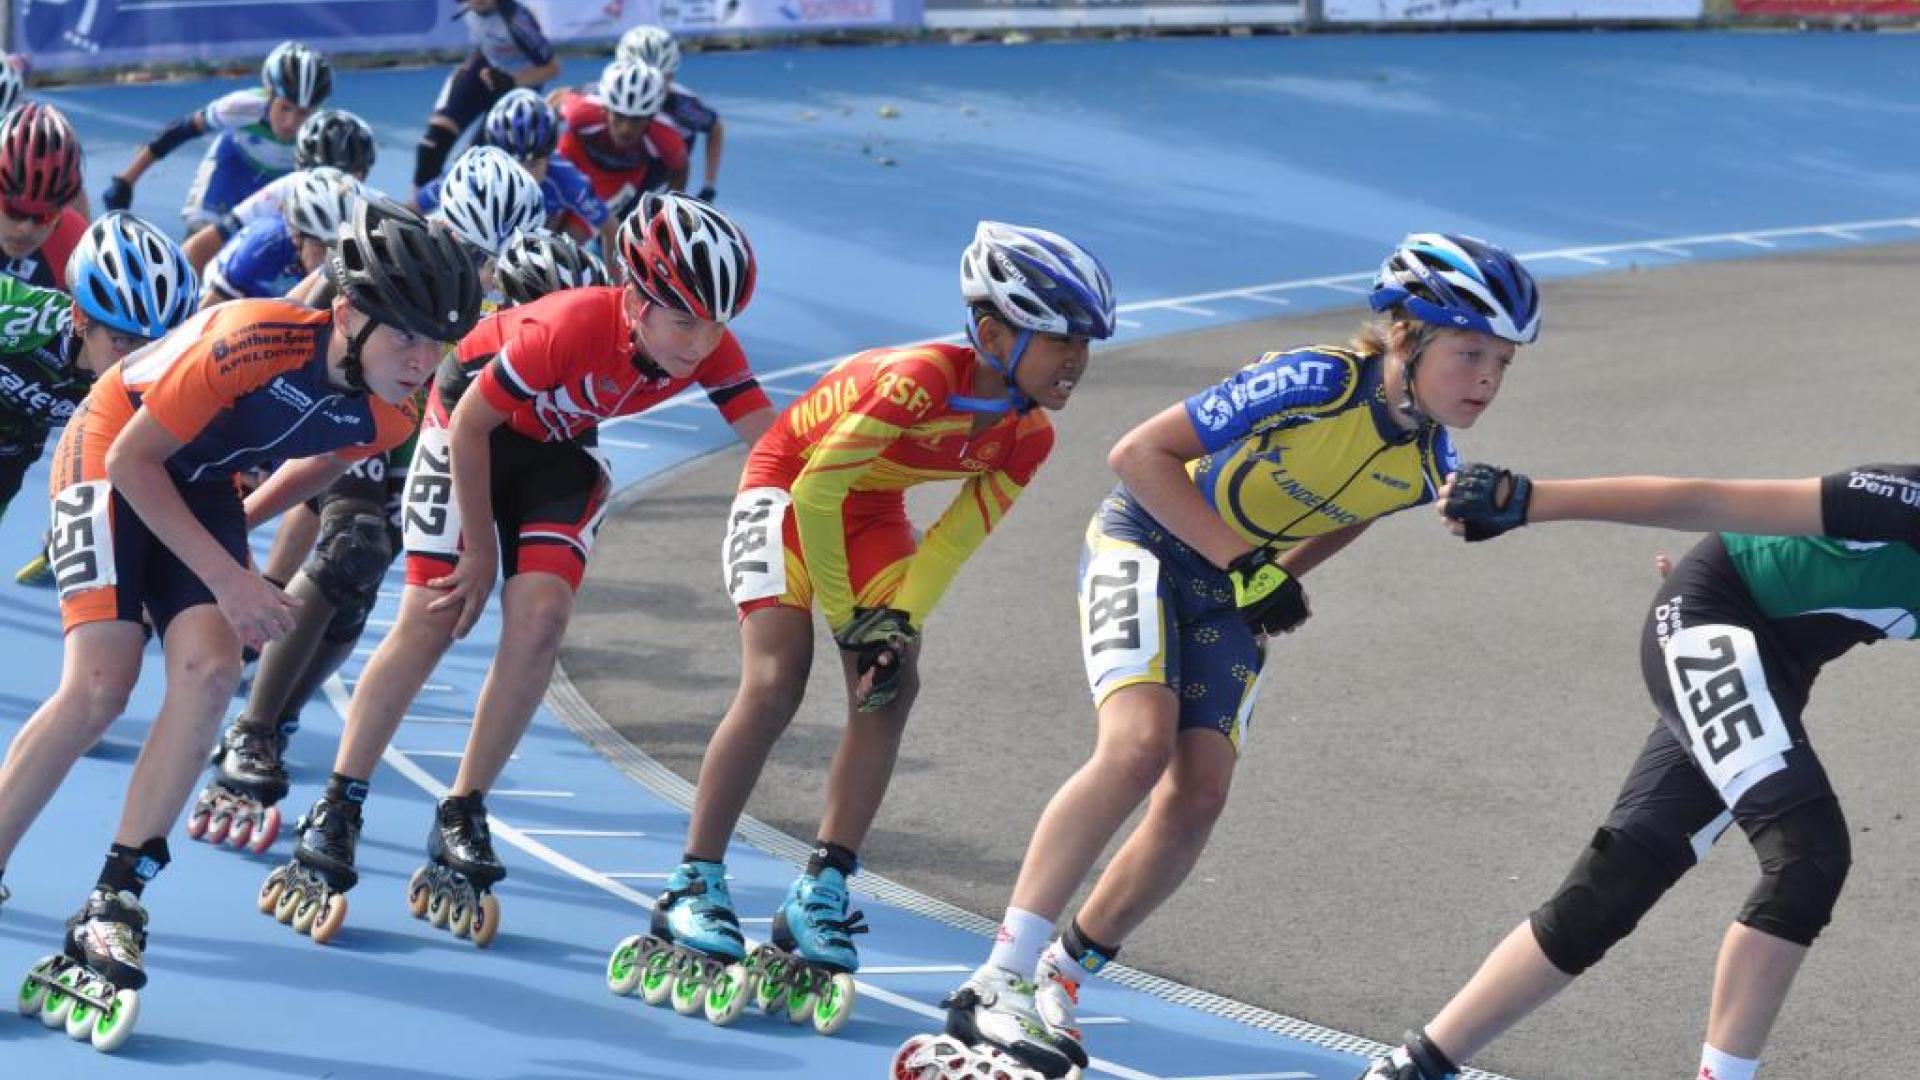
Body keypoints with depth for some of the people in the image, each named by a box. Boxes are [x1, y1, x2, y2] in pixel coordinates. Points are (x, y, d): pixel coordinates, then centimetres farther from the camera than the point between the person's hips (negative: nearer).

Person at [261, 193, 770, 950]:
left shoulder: (710, 351, -25)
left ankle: (459, 828, -4)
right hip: (473, 417, -4)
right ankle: (332, 825, 0)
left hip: (558, 446, 4)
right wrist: (480, 547, -16)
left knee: (540, 617, -16)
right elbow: (471, 424, -24)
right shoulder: (572, 327, -37)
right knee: (430, 623, -11)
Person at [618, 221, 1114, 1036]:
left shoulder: (1027, 439, -14)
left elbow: (951, 541, -8)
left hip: (871, 506, 7)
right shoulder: (921, 381, -37)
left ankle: (819, 901, -4)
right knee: (775, 682, -19)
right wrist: (849, 617, -21)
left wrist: (901, 623, -22)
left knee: (890, 687, -9)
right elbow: (816, 491, -30)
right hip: (790, 483, -7)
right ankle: (692, 894, -12)